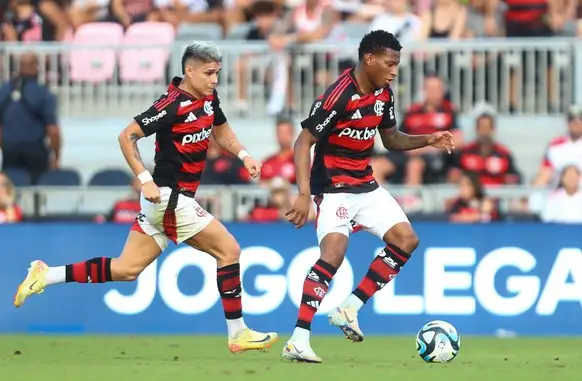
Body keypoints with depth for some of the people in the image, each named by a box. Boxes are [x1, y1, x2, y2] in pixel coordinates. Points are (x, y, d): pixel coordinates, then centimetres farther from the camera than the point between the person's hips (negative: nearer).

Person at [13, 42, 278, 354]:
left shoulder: (208, 97, 8)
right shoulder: (173, 105, -18)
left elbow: (221, 132, 26)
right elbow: (127, 136, -17)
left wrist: (243, 155, 8)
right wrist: (146, 180, -21)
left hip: (176, 199, 9)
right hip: (169, 197, -9)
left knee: (126, 269, 10)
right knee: (228, 249, -7)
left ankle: (44, 276, 12)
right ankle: (237, 334, -1)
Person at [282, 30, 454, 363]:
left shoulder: (383, 95, 3)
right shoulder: (339, 96, -22)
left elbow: (391, 139, 18)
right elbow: (304, 142, -20)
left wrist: (426, 140, 0)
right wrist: (304, 194, -29)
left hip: (366, 186, 9)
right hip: (334, 188, -9)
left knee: (406, 240, 0)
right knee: (334, 252, -25)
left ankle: (350, 308, 4)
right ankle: (298, 341, -26)